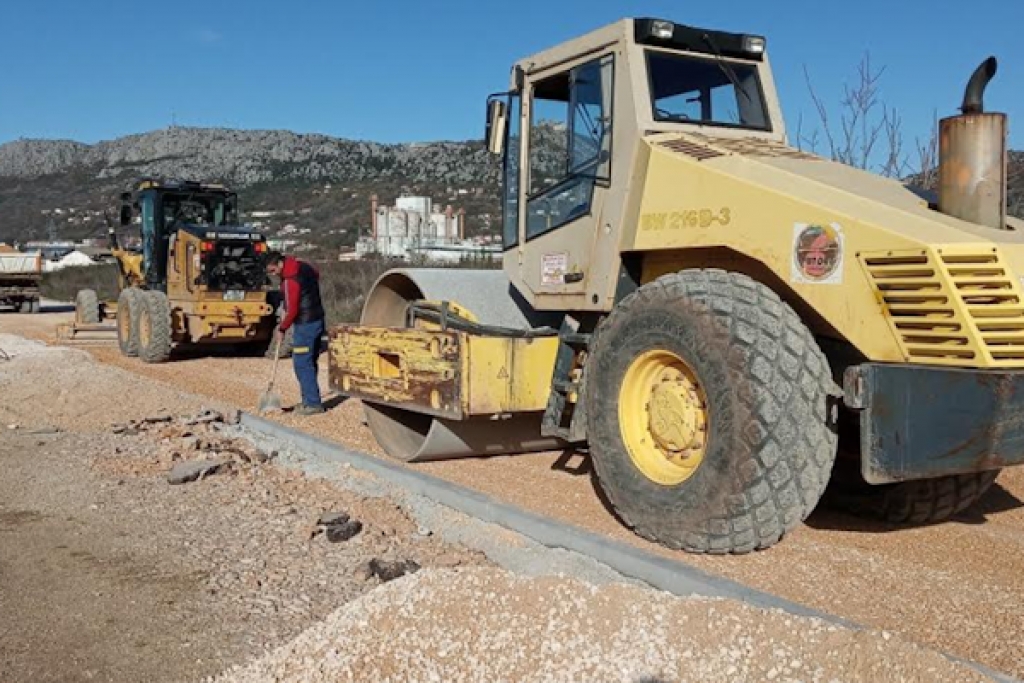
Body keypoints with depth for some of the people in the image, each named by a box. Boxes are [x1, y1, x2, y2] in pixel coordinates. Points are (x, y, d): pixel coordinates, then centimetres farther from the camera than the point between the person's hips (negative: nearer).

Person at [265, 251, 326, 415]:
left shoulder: (290, 280, -20)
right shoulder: (302, 266, 7)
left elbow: (292, 310, -19)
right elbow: (316, 276, 28)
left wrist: (282, 328, -5)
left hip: (305, 324, -10)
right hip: (317, 320, 10)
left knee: (302, 364, -6)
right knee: (310, 362, 14)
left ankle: (313, 403, -4)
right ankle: (311, 400, 20)